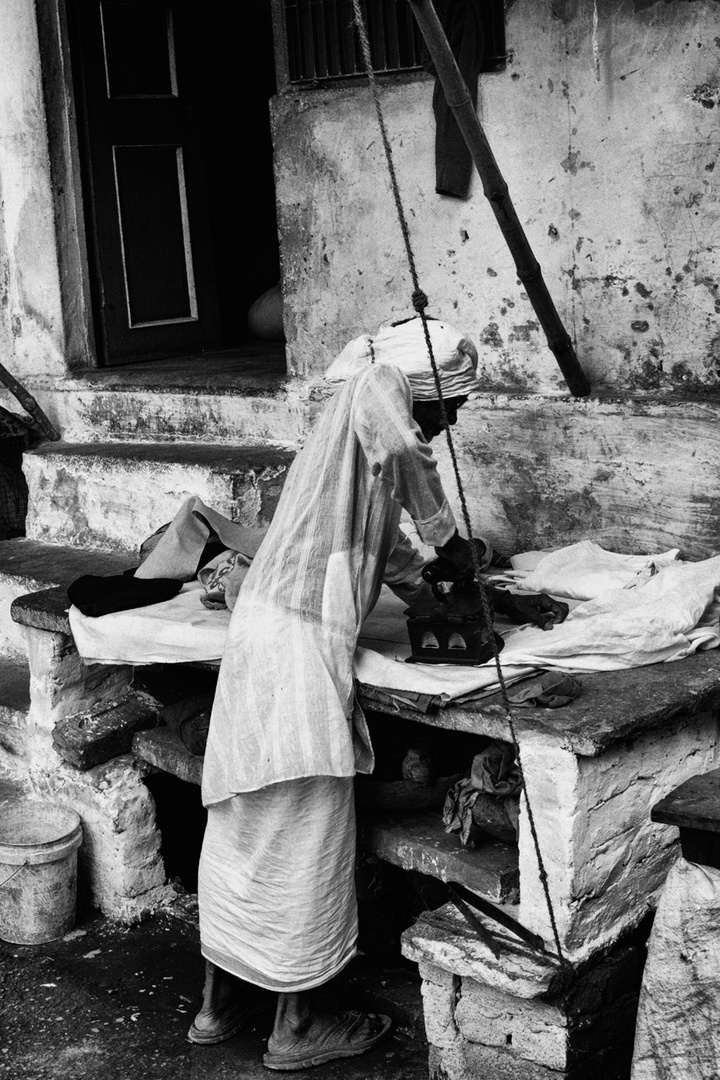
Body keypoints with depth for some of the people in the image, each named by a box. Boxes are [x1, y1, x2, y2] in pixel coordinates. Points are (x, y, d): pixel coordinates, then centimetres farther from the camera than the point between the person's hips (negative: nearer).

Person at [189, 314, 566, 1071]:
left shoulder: (364, 426, 20)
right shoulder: (372, 387, -6)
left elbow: (380, 542, 26)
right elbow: (403, 449, -28)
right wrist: (446, 536, -15)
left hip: (263, 626, 9)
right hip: (300, 639, -9)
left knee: (245, 823, 16)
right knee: (305, 833, 1)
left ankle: (221, 1000, 30)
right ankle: (298, 1025, 15)